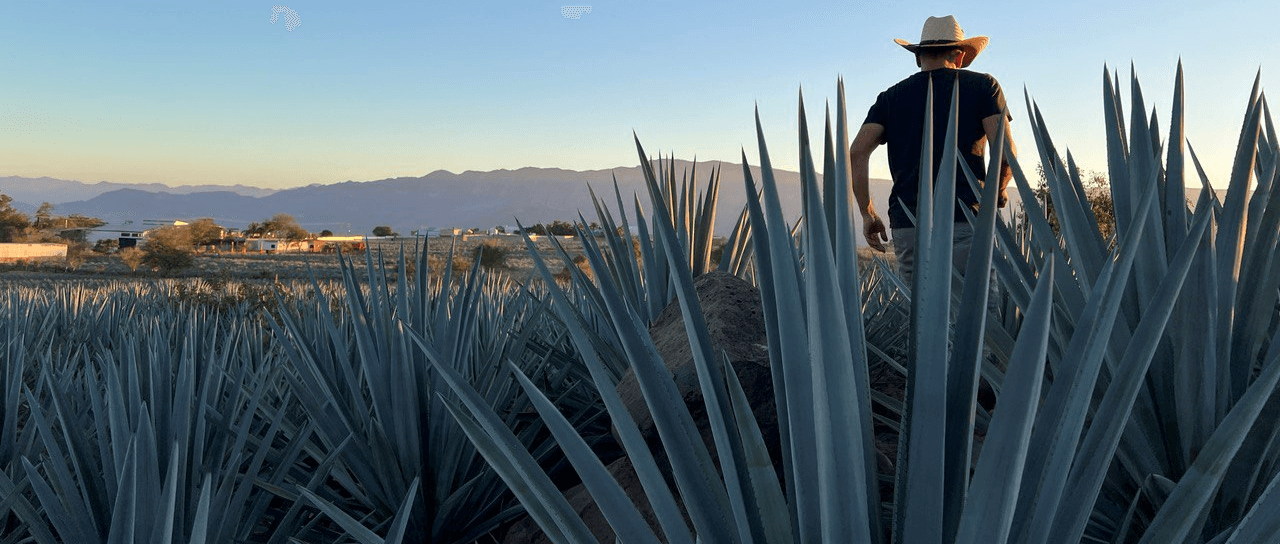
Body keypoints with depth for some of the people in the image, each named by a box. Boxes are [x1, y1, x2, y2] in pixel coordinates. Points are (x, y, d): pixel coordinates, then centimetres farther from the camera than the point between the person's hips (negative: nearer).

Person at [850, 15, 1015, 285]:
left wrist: (868, 213, 11)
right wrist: (997, 191, 19)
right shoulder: (982, 86, 12)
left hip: (907, 225, 3)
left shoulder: (891, 97, 17)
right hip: (966, 222, -2)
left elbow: (856, 154, 4)